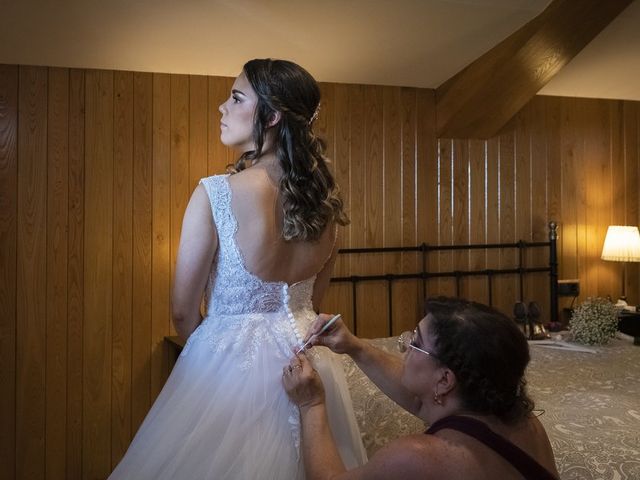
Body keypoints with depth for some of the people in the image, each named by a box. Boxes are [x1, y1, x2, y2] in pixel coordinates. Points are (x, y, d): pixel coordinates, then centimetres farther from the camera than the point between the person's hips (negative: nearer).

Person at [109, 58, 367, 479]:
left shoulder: (217, 192, -19)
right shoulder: (325, 195, -2)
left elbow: (184, 310, -11)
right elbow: (315, 296, 9)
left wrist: (206, 351, 8)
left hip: (234, 356, -5)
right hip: (306, 351, 6)